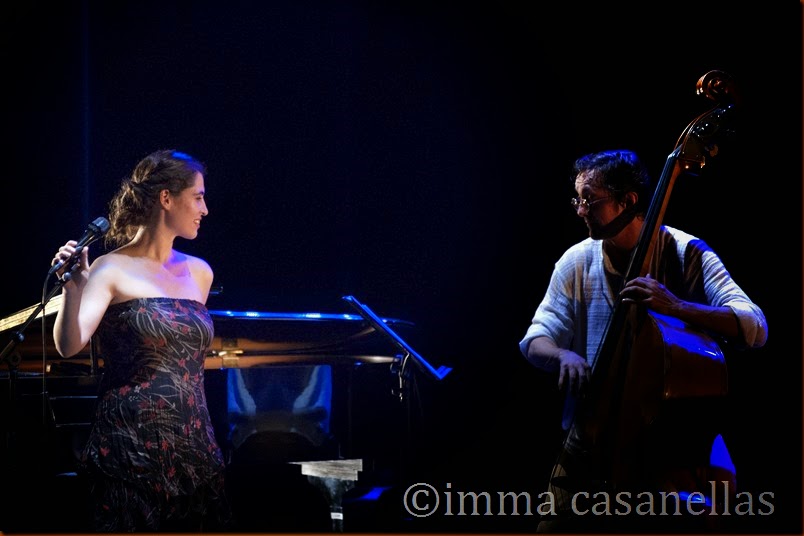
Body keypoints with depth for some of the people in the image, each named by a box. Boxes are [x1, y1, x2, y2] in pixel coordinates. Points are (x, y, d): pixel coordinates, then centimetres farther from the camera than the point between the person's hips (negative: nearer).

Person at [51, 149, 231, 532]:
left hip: (193, 448, 6)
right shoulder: (113, 270, -5)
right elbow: (68, 346, -17)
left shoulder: (198, 273, 13)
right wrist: (73, 287, -33)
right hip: (131, 452, -6)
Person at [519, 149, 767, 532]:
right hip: (593, 438, 3)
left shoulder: (686, 255, -9)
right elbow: (534, 341, 0)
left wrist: (676, 307, -37)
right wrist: (564, 356, -24)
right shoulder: (577, 263, 1)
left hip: (673, 439, -3)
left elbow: (754, 328, -21)